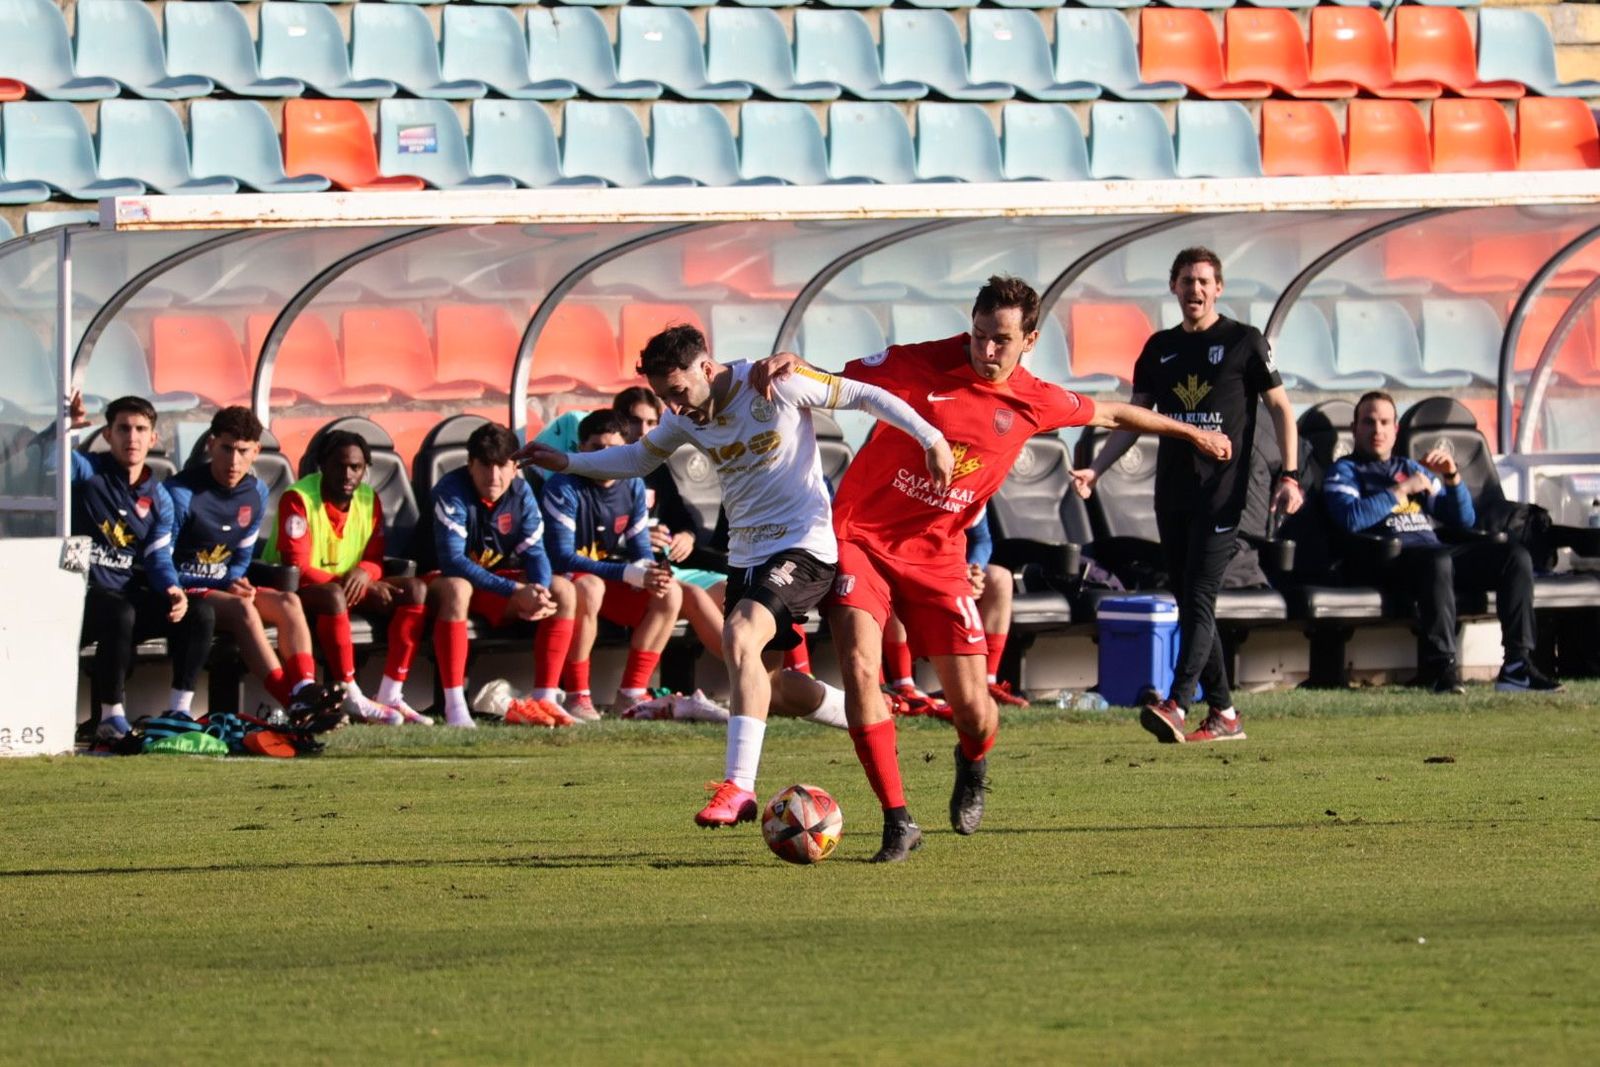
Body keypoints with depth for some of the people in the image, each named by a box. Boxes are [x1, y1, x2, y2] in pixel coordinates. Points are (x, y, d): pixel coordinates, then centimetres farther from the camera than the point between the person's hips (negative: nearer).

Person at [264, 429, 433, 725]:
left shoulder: (369, 500, 3)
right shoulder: (298, 499, -17)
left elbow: (375, 560, 4)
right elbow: (297, 569, -21)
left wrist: (363, 573, -24)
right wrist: (366, 588, -24)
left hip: (348, 588, 7)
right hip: (296, 591, -7)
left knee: (415, 590, -12)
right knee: (333, 596, -40)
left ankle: (390, 695, -19)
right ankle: (353, 699, -35)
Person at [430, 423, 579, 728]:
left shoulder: (521, 492, -4)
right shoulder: (452, 491, -22)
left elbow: (534, 552, -6)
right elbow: (452, 561, -29)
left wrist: (538, 592, -31)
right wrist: (516, 592, -36)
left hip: (499, 581, 6)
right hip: (444, 580, -6)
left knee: (563, 591, -14)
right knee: (456, 588, -40)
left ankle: (544, 698, -17)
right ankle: (454, 706, -44)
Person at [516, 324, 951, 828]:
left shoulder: (775, 385, -16)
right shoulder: (685, 417, 3)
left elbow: (863, 395, -10)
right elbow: (640, 458, 20)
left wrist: (930, 437, -15)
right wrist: (566, 462, 8)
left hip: (802, 548, -8)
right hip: (746, 555, 8)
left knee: (740, 637, -29)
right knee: (762, 684, 12)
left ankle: (739, 786, -32)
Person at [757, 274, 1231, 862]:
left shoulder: (1033, 403, 0)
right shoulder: (919, 366, -11)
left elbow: (1110, 414, 19)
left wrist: (1188, 432, 31)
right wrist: (792, 367, -27)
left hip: (937, 555, 2)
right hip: (861, 537, -2)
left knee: (974, 712, -2)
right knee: (859, 666, -23)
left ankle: (973, 767, 38)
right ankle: (897, 820, -15)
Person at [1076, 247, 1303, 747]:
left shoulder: (1244, 342, 1)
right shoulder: (1160, 348, 14)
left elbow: (1280, 407, 2)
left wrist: (1289, 475, -8)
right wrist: (1096, 469, 5)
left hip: (1222, 493, -6)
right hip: (1172, 494, 6)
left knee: (1199, 598, -16)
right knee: (1189, 605, 6)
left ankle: (1177, 705, -28)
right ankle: (1223, 714, 12)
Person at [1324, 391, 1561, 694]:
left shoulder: (1412, 469, 31)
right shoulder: (1345, 472, 14)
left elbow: (1465, 520, 26)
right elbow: (1351, 519, -10)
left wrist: (1452, 477, 9)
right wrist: (1401, 490, -5)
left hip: (1436, 550, 6)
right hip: (1387, 560, -6)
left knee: (1515, 556, -14)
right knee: (1437, 561, -40)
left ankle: (1517, 665, -22)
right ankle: (1441, 666, -40)